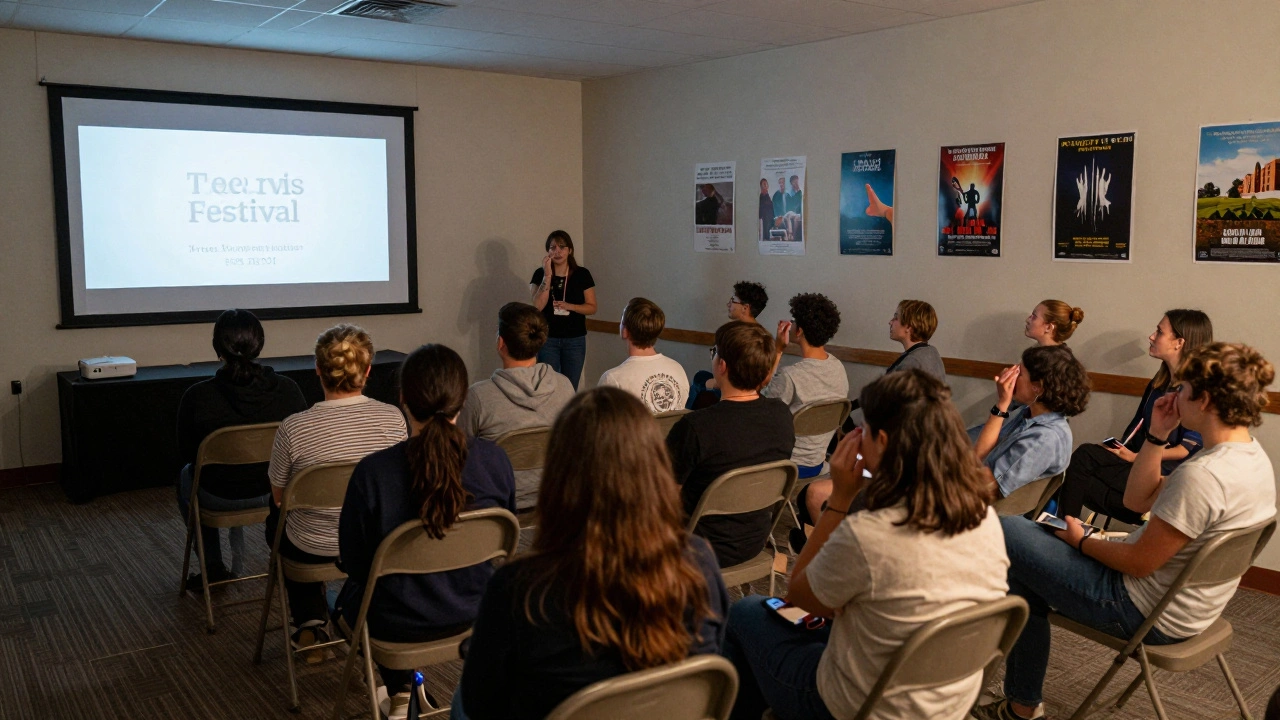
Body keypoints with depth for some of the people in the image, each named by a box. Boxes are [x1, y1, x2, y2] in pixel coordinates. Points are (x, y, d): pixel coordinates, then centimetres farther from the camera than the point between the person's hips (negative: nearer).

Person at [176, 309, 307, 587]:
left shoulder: (197, 397, -23)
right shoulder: (288, 390, -19)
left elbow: (186, 453, -8)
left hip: (218, 498, -1)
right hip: (276, 493, 2)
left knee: (186, 475, 35)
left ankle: (213, 567, 42)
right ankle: (236, 565, 51)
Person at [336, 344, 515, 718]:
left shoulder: (372, 473, -25)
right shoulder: (494, 459, -18)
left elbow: (353, 564, -12)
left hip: (398, 625, -3)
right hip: (475, 613, 3)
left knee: (348, 595, 33)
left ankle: (401, 690, 39)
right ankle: (407, 681, 41)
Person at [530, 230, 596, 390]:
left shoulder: (582, 274, 0)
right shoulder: (540, 274, 0)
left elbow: (592, 308, 1)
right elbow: (538, 305, -13)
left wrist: (569, 306, -16)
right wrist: (548, 275, -18)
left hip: (575, 340, 1)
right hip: (547, 340, -1)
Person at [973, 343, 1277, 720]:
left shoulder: (1203, 475, -30)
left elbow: (1140, 562, -23)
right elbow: (1138, 500, 7)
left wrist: (1081, 541, -6)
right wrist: (1157, 435, -2)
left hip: (1144, 613, -10)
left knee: (1004, 533, -6)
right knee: (1025, 568, 19)